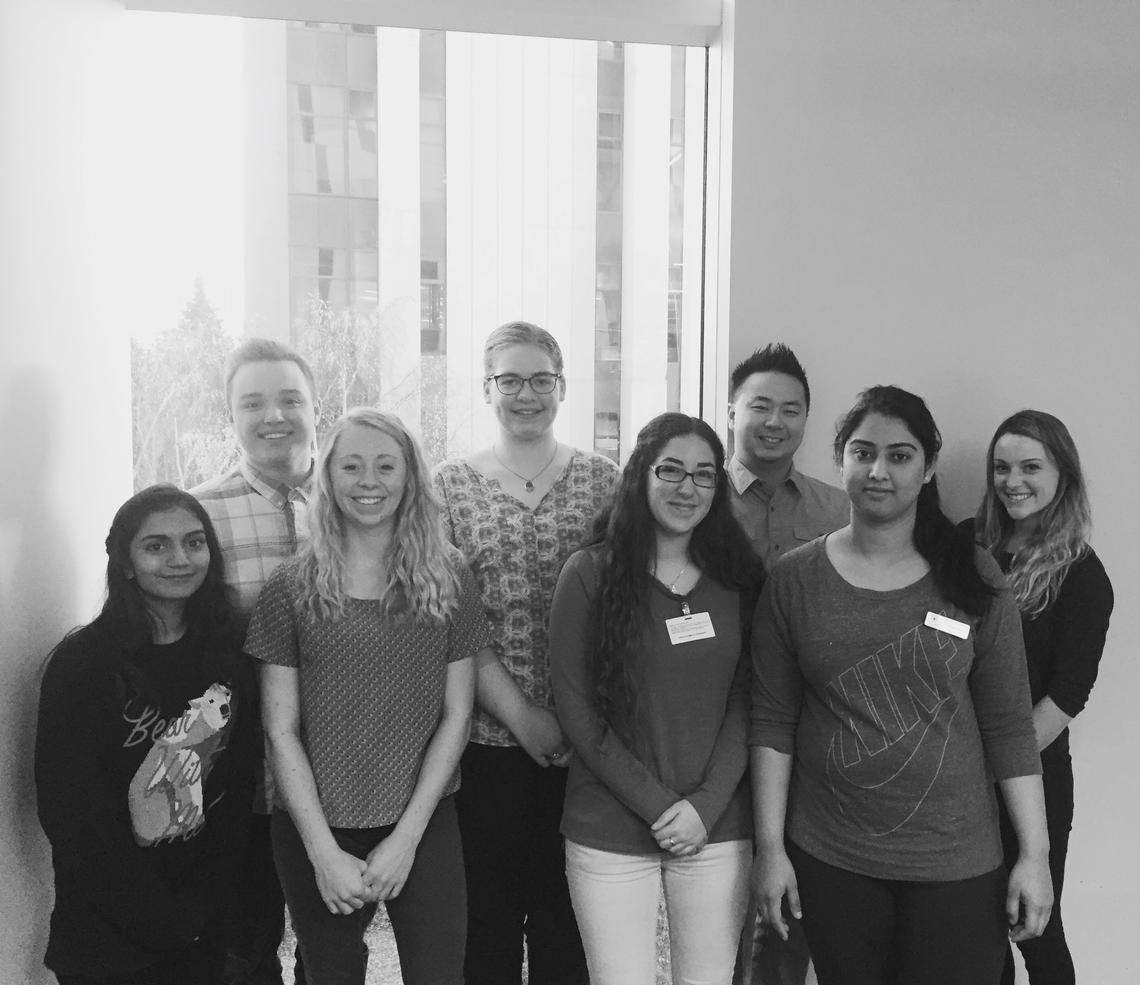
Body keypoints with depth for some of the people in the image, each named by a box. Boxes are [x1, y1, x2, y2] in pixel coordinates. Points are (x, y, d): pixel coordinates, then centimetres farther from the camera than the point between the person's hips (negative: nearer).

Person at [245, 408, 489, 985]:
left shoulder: (449, 581, -1)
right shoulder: (292, 589, -4)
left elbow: (455, 716, 0)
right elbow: (281, 733, -4)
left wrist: (407, 836, -7)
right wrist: (325, 852, -9)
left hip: (424, 828, 0)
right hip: (316, 835, 0)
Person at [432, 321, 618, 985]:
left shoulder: (603, 480, 4)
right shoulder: (451, 487, 2)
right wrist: (520, 715, -11)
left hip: (581, 744, 1)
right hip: (486, 738, 0)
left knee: (568, 912, 12)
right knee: (486, 912, 10)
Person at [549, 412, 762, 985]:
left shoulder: (738, 578, 4)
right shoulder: (590, 573, -4)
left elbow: (745, 702, 2)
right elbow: (576, 708, -7)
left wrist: (705, 805, -9)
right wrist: (657, 806, -11)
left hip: (719, 830, 2)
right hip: (610, 836, -2)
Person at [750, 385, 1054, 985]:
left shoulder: (972, 577, -2)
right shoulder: (794, 579, -2)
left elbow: (1008, 726, 0)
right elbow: (771, 722, 0)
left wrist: (1034, 855, -2)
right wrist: (770, 846, -2)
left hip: (957, 865, 0)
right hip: (828, 862, 0)